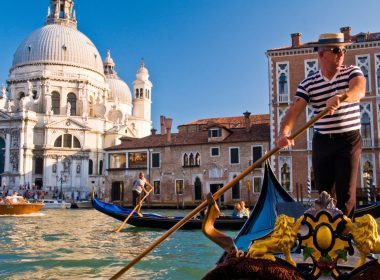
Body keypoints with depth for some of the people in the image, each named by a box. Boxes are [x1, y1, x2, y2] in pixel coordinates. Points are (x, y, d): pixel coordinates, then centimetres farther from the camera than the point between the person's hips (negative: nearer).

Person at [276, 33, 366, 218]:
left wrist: (340, 97, -48)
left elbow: (359, 90, -25)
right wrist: (284, 133, -34)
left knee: (346, 191, -4)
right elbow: (294, 110, -14)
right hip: (321, 142, 2)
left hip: (349, 140, -2)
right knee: (322, 191, 11)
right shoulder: (308, 84, -1)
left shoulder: (353, 72, -2)